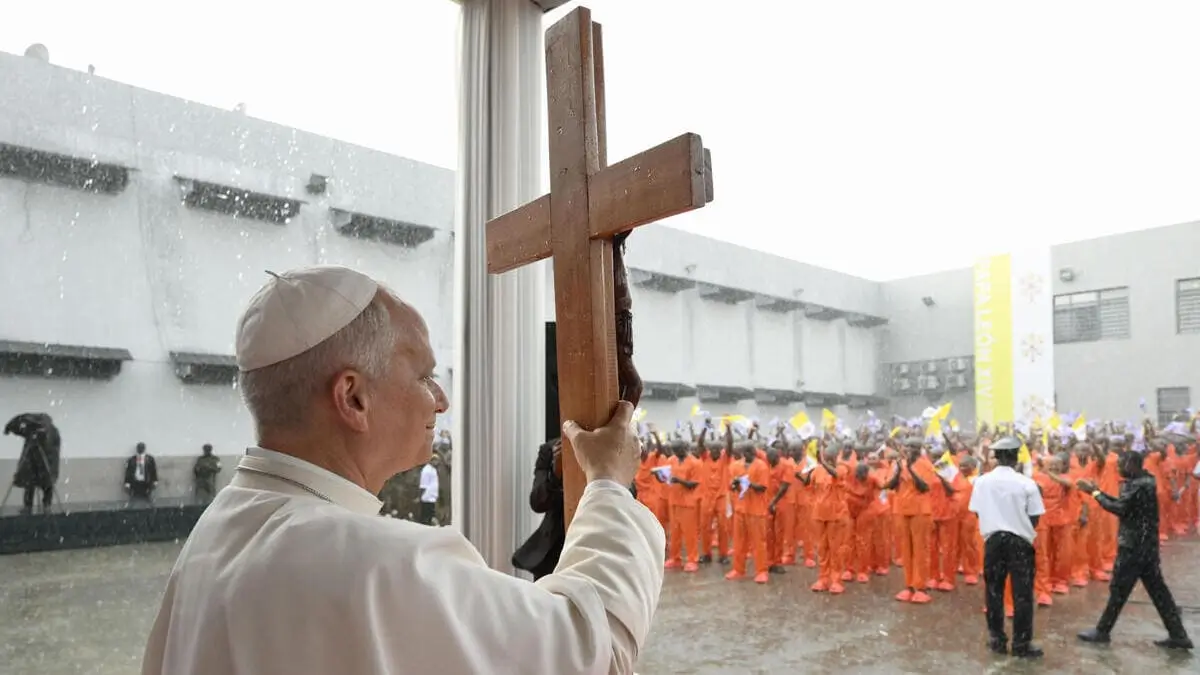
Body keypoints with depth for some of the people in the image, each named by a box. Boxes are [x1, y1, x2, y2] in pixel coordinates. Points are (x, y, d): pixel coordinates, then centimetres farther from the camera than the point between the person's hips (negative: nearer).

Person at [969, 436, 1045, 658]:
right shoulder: (1026, 483, -11)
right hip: (1020, 541, -2)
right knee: (1022, 593, 7)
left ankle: (997, 640, 20)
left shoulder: (982, 481, -4)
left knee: (994, 591, 13)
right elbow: (1034, 519, -7)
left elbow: (977, 512, 2)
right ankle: (1021, 644, 12)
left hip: (993, 539, 2)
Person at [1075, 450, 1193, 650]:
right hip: (1147, 545, 9)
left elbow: (1119, 508, -25)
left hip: (1134, 546, -9)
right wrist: (1098, 491, 4)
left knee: (1118, 589, 1)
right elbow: (1124, 504, 11)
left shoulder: (1139, 486, -21)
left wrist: (1094, 493, -17)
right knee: (1157, 589, 14)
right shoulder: (1145, 480, 9)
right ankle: (1178, 635, 18)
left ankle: (1102, 631, 12)